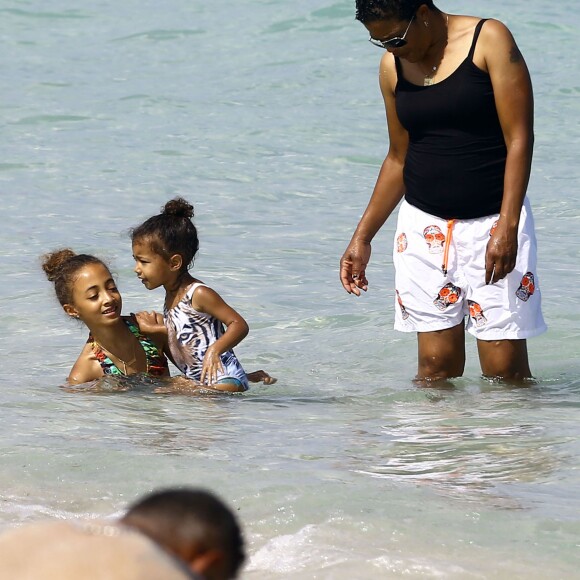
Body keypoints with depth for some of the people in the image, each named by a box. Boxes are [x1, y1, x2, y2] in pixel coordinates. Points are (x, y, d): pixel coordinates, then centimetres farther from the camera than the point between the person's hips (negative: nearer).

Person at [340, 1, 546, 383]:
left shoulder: (490, 41, -7)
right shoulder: (393, 66, 8)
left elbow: (519, 140, -10)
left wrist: (507, 227, -19)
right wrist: (363, 237, 16)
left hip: (492, 222, -4)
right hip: (424, 227, 4)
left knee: (505, 368, -8)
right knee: (436, 366, -4)